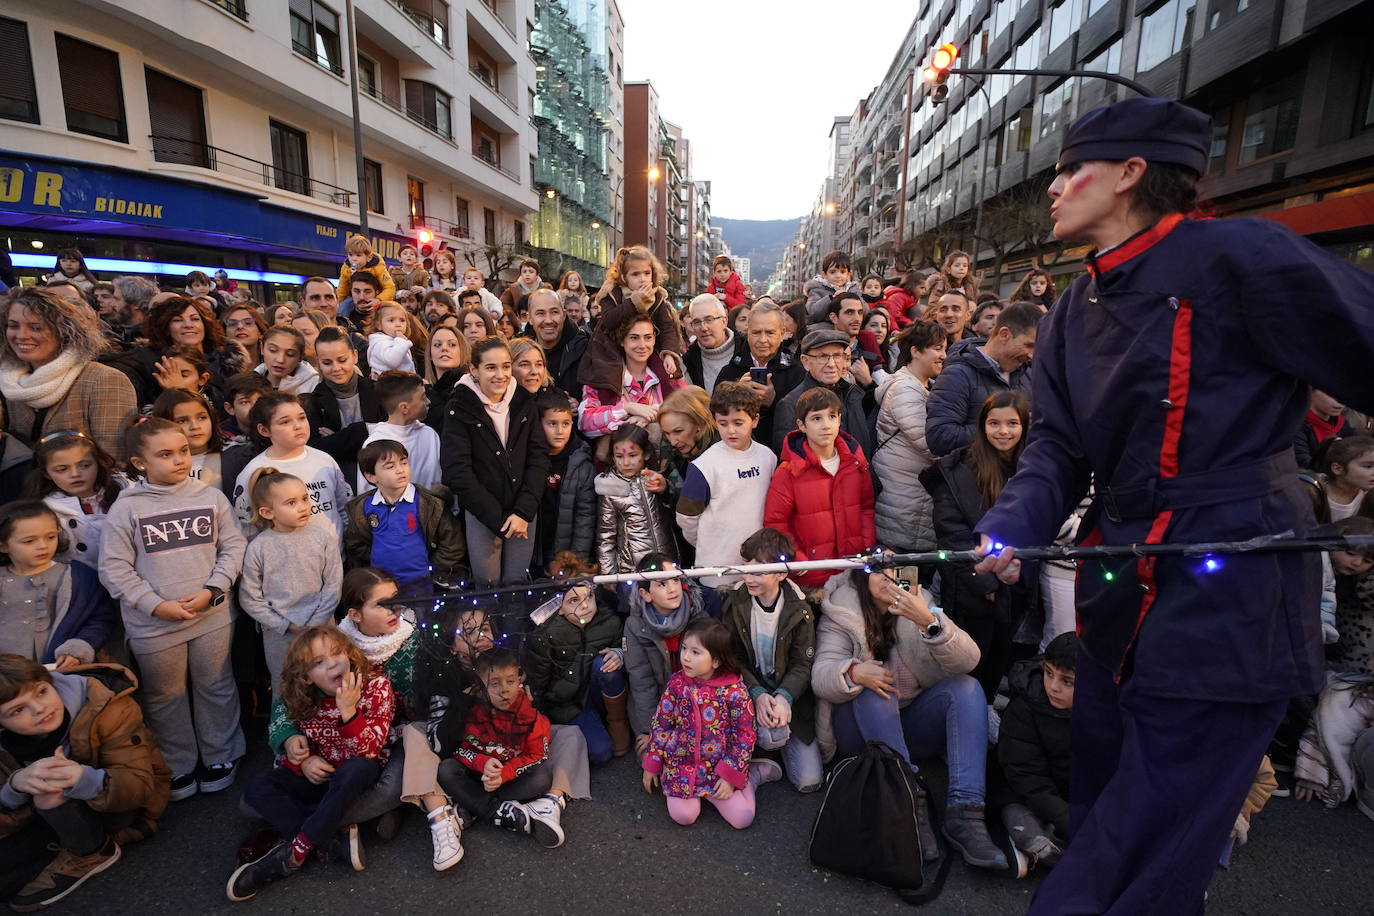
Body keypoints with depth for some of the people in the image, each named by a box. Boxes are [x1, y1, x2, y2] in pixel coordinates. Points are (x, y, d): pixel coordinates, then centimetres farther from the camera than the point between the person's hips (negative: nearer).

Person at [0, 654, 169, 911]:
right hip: (54, 819, 4)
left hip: (119, 808, -4)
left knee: (51, 791, -29)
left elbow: (141, 784, -26)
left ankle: (93, 852, -8)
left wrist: (85, 779, -45)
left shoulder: (104, 706, -23)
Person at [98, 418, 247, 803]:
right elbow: (113, 567, -6)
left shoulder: (211, 497, -3)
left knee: (216, 688, 15)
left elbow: (233, 547, 0)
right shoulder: (127, 506, -7)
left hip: (213, 616, 1)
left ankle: (220, 756, 35)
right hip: (153, 624, -1)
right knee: (165, 698, 16)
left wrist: (212, 590, -12)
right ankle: (177, 767, 35)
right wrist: (156, 605, -14)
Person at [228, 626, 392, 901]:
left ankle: (295, 852, -21)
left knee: (353, 769, -38)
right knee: (257, 788, -16)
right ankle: (337, 840, -23)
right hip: (320, 773, 5)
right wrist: (303, 761, -17)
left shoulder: (376, 686, -20)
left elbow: (368, 751, -24)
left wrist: (348, 710, -40)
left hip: (360, 774, -5)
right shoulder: (302, 702, -8)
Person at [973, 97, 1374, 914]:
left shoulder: (1238, 256, -13)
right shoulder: (1074, 312, 10)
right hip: (1121, 595, 8)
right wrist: (1011, 527, -13)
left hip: (1225, 600, -7)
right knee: (1100, 814, 23)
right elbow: (1058, 444, 5)